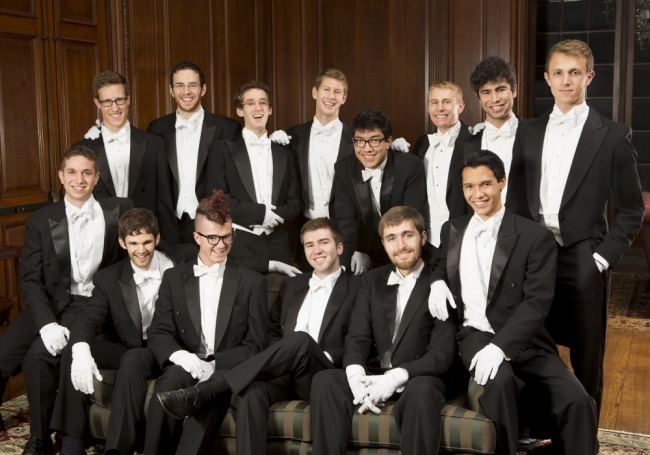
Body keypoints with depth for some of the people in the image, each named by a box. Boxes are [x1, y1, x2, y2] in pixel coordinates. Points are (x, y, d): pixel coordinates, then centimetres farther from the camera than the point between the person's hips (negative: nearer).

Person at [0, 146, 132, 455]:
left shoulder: (119, 212, 1)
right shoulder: (40, 221, 4)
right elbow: (30, 280, -1)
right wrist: (47, 323, -18)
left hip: (92, 304, -3)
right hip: (50, 302, 3)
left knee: (38, 356, -25)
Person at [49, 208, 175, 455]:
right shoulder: (109, 278, 2)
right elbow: (88, 318, -10)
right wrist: (81, 350, -32)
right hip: (126, 349, 4)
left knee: (133, 359, -35)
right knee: (71, 350, -19)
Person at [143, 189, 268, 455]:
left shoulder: (252, 282, 9)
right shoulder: (174, 278, 15)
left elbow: (256, 344, 3)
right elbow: (157, 333, 7)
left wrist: (214, 364, -13)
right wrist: (179, 355, -16)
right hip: (186, 369, 2)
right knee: (171, 379, -33)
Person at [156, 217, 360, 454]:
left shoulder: (357, 288, 8)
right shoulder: (291, 285, 23)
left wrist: (327, 356, -14)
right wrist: (280, 360, 1)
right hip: (285, 375, 4)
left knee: (300, 339, -36)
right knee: (251, 392, -33)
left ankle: (203, 393, -35)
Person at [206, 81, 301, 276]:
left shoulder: (284, 153, 16)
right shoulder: (224, 148, 4)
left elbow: (294, 203, 13)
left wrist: (276, 215, -9)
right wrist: (259, 212, -12)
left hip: (277, 245, 3)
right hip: (239, 245, -3)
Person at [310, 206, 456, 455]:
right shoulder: (371, 280, 14)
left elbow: (442, 355, -9)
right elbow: (357, 337, 4)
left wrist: (397, 376, -25)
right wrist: (356, 374, -18)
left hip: (417, 380, -3)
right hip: (373, 377, 4)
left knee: (422, 389, -37)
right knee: (324, 380, -23)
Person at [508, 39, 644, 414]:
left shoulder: (612, 135, -1)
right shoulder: (529, 132, 10)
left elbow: (632, 209, 0)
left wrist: (603, 256, -8)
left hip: (583, 262, -3)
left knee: (587, 362, 8)